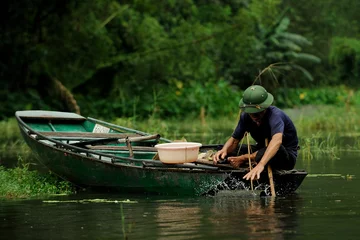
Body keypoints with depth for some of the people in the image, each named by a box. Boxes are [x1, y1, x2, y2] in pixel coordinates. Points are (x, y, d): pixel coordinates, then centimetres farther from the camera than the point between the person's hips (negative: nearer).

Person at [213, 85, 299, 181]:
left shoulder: (275, 115, -32)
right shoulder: (245, 116, -10)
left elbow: (277, 140, -51)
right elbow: (234, 140, -2)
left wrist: (260, 165, -65)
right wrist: (224, 150, -28)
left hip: (287, 156, -6)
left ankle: (244, 159, -23)